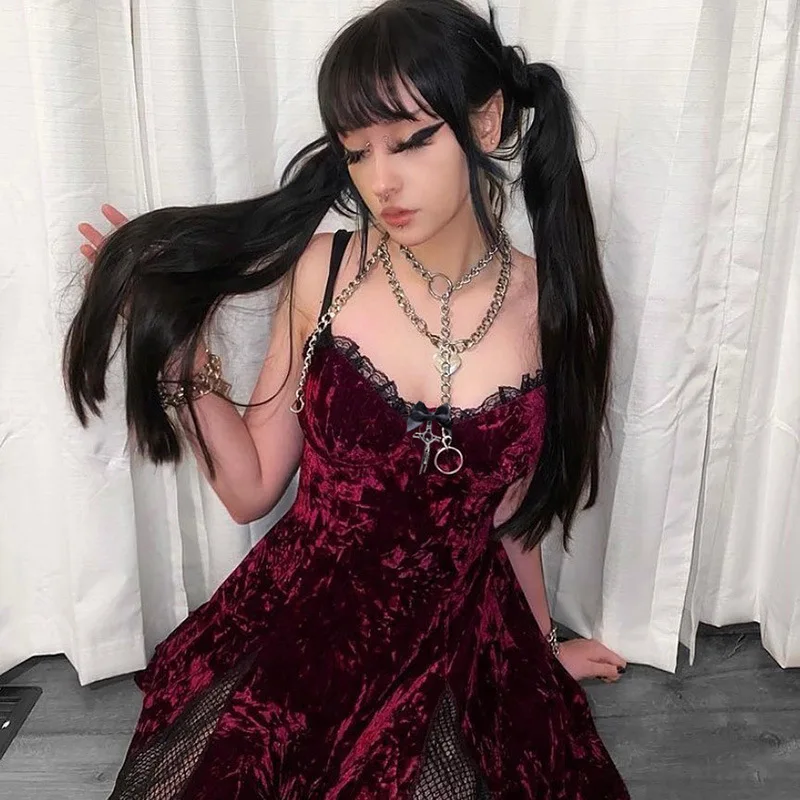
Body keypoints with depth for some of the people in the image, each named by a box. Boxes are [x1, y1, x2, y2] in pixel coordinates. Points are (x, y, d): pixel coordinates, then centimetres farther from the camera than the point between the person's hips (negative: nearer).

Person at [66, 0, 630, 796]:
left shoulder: (552, 308, -12)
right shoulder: (322, 274, -13)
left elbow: (509, 511, 4)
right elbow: (252, 489, -6)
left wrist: (541, 644, 19)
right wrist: (177, 340, -17)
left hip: (457, 655, 1)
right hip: (297, 633, 1)